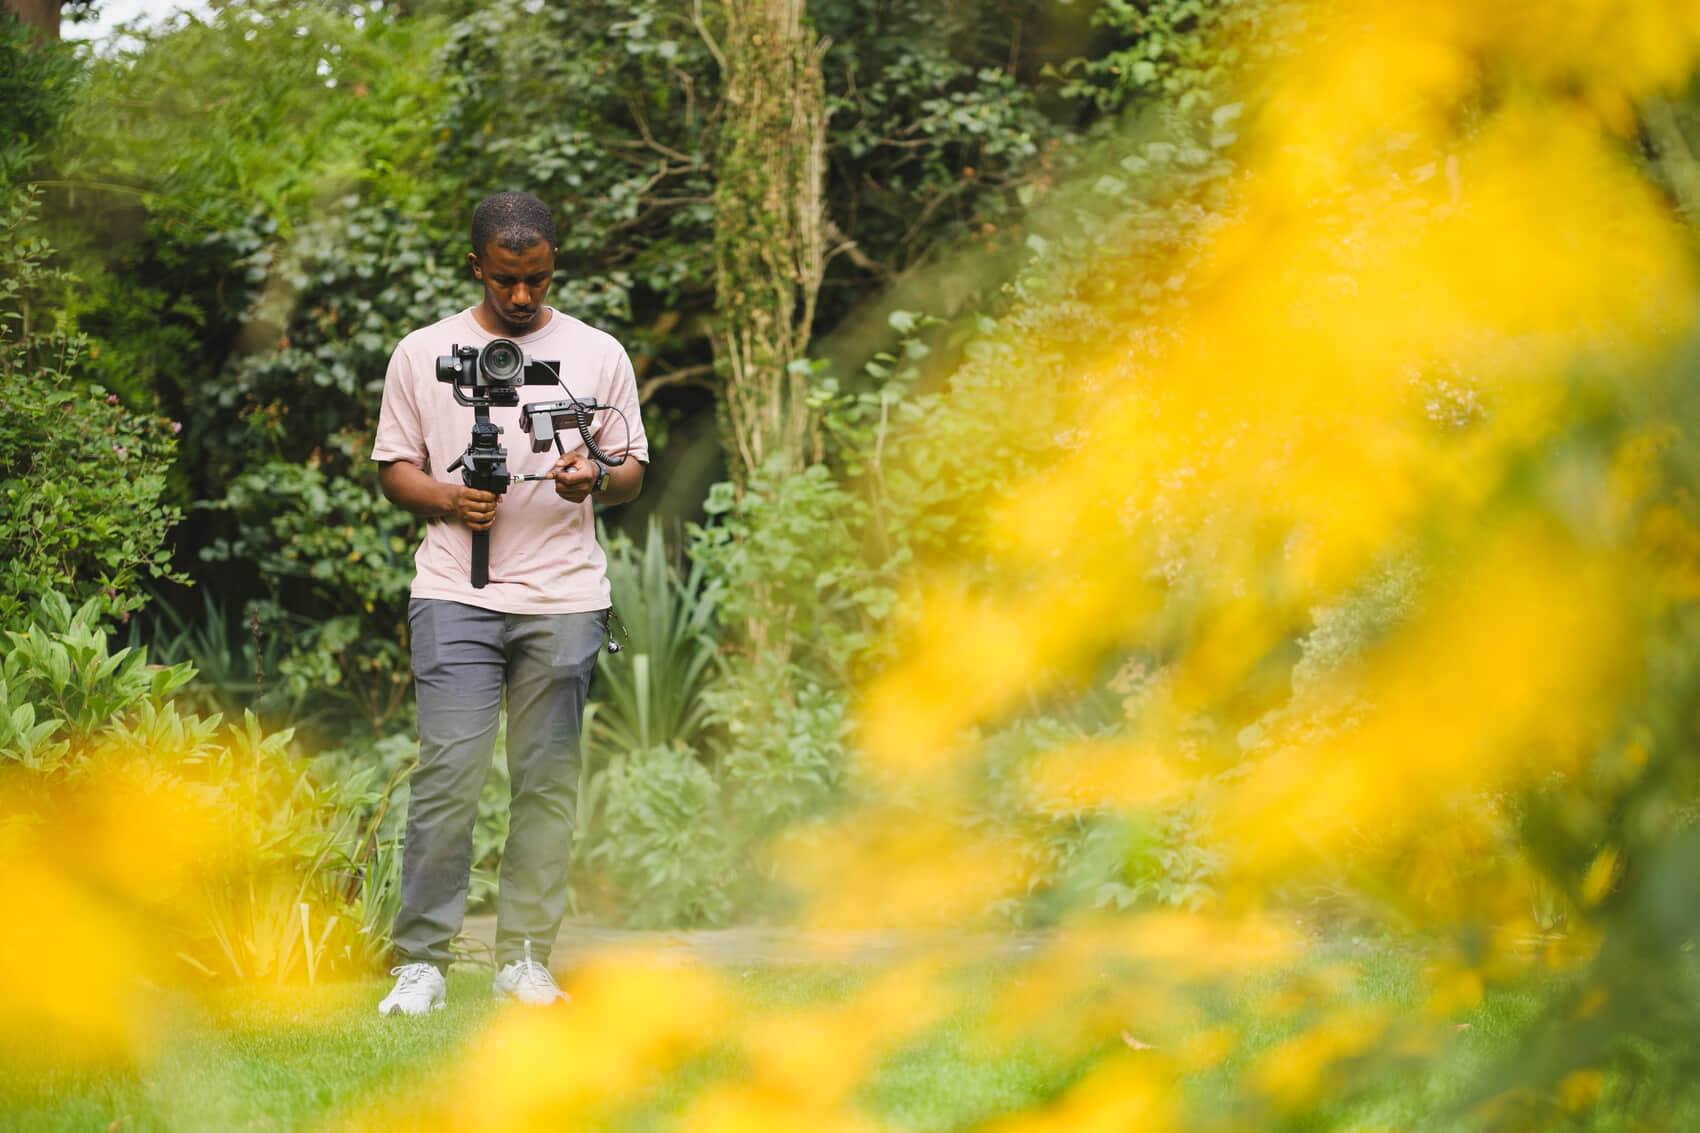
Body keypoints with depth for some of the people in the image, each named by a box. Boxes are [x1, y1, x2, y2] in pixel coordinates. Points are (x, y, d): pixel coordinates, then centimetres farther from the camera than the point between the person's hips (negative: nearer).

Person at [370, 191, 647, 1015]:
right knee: (448, 772, -10)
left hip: (565, 598, 2)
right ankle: (420, 961, -4)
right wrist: (447, 500, -9)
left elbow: (634, 469, 13)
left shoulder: (598, 355, 10)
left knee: (548, 781, 3)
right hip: (456, 595, -2)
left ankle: (525, 956, 10)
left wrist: (597, 481, -10)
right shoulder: (422, 354, 8)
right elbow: (393, 467, 11)